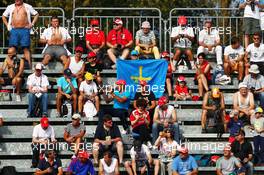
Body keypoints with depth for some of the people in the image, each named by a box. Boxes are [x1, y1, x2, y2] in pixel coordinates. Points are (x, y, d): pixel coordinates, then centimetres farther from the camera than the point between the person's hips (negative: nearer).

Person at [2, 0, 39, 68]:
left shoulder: (27, 7, 9)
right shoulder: (10, 7, 15)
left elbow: (36, 14, 14)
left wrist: (32, 24, 4)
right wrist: (7, 25, 11)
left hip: (24, 30, -2)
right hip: (14, 30, 2)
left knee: (26, 48, -8)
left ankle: (29, 66, -11)